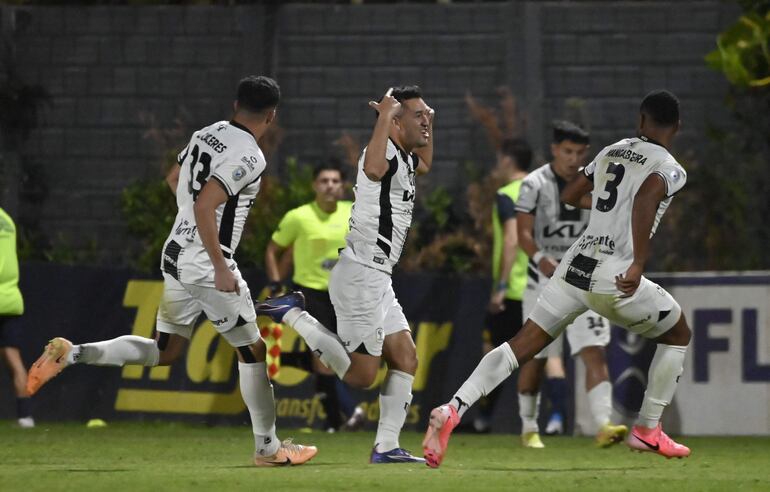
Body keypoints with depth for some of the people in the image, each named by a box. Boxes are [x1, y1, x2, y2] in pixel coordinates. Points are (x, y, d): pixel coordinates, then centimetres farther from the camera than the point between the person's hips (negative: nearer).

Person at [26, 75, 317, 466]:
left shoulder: (207, 134, 7)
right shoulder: (249, 158, -18)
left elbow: (174, 179, 23)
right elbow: (204, 206, -27)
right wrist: (221, 269, -22)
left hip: (176, 254, 8)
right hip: (207, 266, -8)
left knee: (162, 352, 17)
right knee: (252, 351, 8)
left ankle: (71, 354, 2)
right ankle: (268, 448, 15)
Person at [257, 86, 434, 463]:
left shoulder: (405, 158, 16)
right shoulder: (386, 152, -16)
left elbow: (425, 166, 43)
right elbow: (373, 170, -43)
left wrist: (430, 125, 28)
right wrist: (385, 116, -36)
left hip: (378, 277, 10)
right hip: (360, 274, -10)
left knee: (405, 359, 9)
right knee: (361, 375, -7)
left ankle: (386, 446, 11)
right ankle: (294, 316, 2)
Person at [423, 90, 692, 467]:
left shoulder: (612, 152, 16)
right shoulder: (670, 169, -3)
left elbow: (569, 195, 29)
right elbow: (646, 197, -25)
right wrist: (639, 264, -28)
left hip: (576, 264, 5)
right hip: (615, 277, -5)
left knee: (521, 346, 6)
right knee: (678, 335, 20)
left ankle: (453, 410, -13)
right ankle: (647, 432, 22)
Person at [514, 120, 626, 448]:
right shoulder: (535, 184, -6)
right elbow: (524, 232, -14)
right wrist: (541, 258, -31)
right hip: (544, 279, -2)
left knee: (594, 352, -13)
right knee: (535, 357, 5)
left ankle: (603, 425, -23)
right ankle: (529, 428, 22)